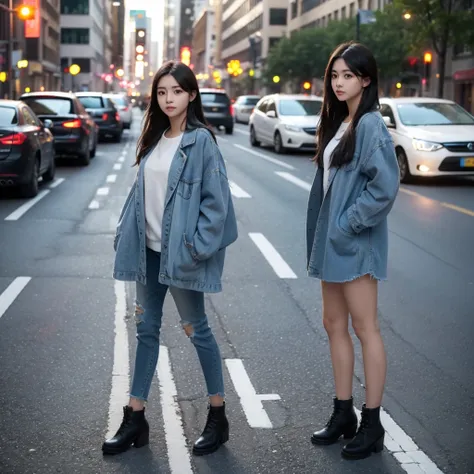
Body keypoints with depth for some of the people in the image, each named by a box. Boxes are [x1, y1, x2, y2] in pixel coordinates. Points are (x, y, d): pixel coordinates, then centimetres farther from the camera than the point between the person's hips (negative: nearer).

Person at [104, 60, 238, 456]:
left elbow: (216, 201, -13)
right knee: (147, 329, 11)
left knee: (197, 329, 4)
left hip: (180, 253, -7)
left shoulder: (201, 141, -10)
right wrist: (127, 234, 7)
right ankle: (135, 419, 21)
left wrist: (197, 248, -18)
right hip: (149, 249, 7)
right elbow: (141, 190, 14)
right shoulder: (154, 138, 10)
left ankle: (218, 417, 19)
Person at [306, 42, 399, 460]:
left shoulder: (370, 125, -14)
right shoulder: (338, 123, 12)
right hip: (331, 240, 9)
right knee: (334, 324, 13)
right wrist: (324, 232, 9)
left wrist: (349, 224, -17)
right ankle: (343, 414, 25)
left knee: (364, 327, 0)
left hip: (355, 242, -9)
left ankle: (372, 424, 11)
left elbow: (385, 186, -22)